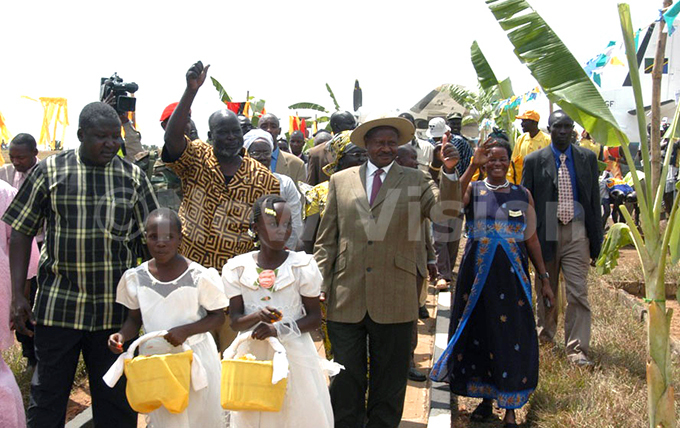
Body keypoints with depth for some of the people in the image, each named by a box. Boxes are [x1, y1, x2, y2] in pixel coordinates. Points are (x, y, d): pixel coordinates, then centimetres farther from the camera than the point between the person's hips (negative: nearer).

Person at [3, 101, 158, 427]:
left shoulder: (133, 177, 3)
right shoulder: (49, 171, 1)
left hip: (116, 310, 1)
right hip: (57, 305, 0)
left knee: (116, 399, 11)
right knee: (47, 396, 11)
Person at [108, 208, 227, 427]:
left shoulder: (199, 276, -15)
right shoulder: (135, 277, -5)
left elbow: (218, 316, -9)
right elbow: (134, 319, 6)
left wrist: (186, 330, -22)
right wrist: (122, 335, -14)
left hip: (196, 356, -2)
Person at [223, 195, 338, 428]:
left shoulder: (303, 265, -7)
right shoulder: (237, 268, -4)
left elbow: (314, 318, -4)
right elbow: (235, 321, -4)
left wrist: (280, 329, -18)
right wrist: (257, 317, -25)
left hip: (294, 354, -1)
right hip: (252, 354, 1)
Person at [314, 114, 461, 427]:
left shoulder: (416, 181, 6)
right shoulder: (340, 181, 8)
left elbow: (445, 210, -12)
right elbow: (326, 239, 7)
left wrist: (449, 171, -27)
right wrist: (320, 285, 1)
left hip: (394, 300, 0)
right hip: (346, 297, 1)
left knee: (389, 379, 14)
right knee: (346, 378, 12)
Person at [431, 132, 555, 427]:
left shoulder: (523, 195, 7)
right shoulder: (472, 189, 3)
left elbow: (531, 239, 8)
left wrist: (544, 279, 6)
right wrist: (473, 166, -30)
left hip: (512, 275, 0)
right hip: (477, 274, 0)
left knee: (511, 336, 2)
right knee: (479, 333, 8)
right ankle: (485, 399, 26)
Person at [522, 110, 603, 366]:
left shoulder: (587, 158, 5)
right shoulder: (534, 161, 0)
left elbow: (594, 199, 8)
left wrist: (597, 238, 5)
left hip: (576, 232, 0)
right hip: (546, 232, 0)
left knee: (578, 293, -4)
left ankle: (577, 350, 3)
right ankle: (546, 333, 39)